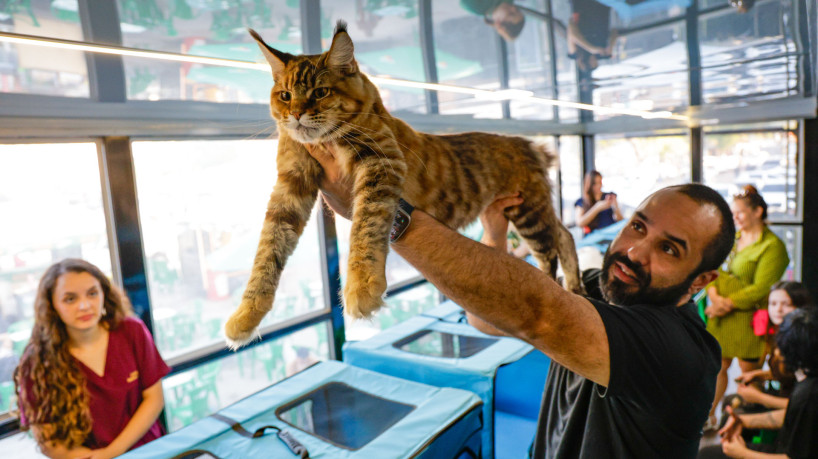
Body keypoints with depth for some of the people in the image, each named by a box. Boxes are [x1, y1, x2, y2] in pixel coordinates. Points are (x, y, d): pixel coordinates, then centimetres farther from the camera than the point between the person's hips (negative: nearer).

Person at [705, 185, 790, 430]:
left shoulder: (773, 246, -10)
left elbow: (761, 288, -17)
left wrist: (728, 304, -19)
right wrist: (714, 295, -10)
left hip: (748, 318, -6)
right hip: (721, 316, 6)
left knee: (749, 372, 6)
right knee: (716, 366, 13)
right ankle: (709, 417, 26)